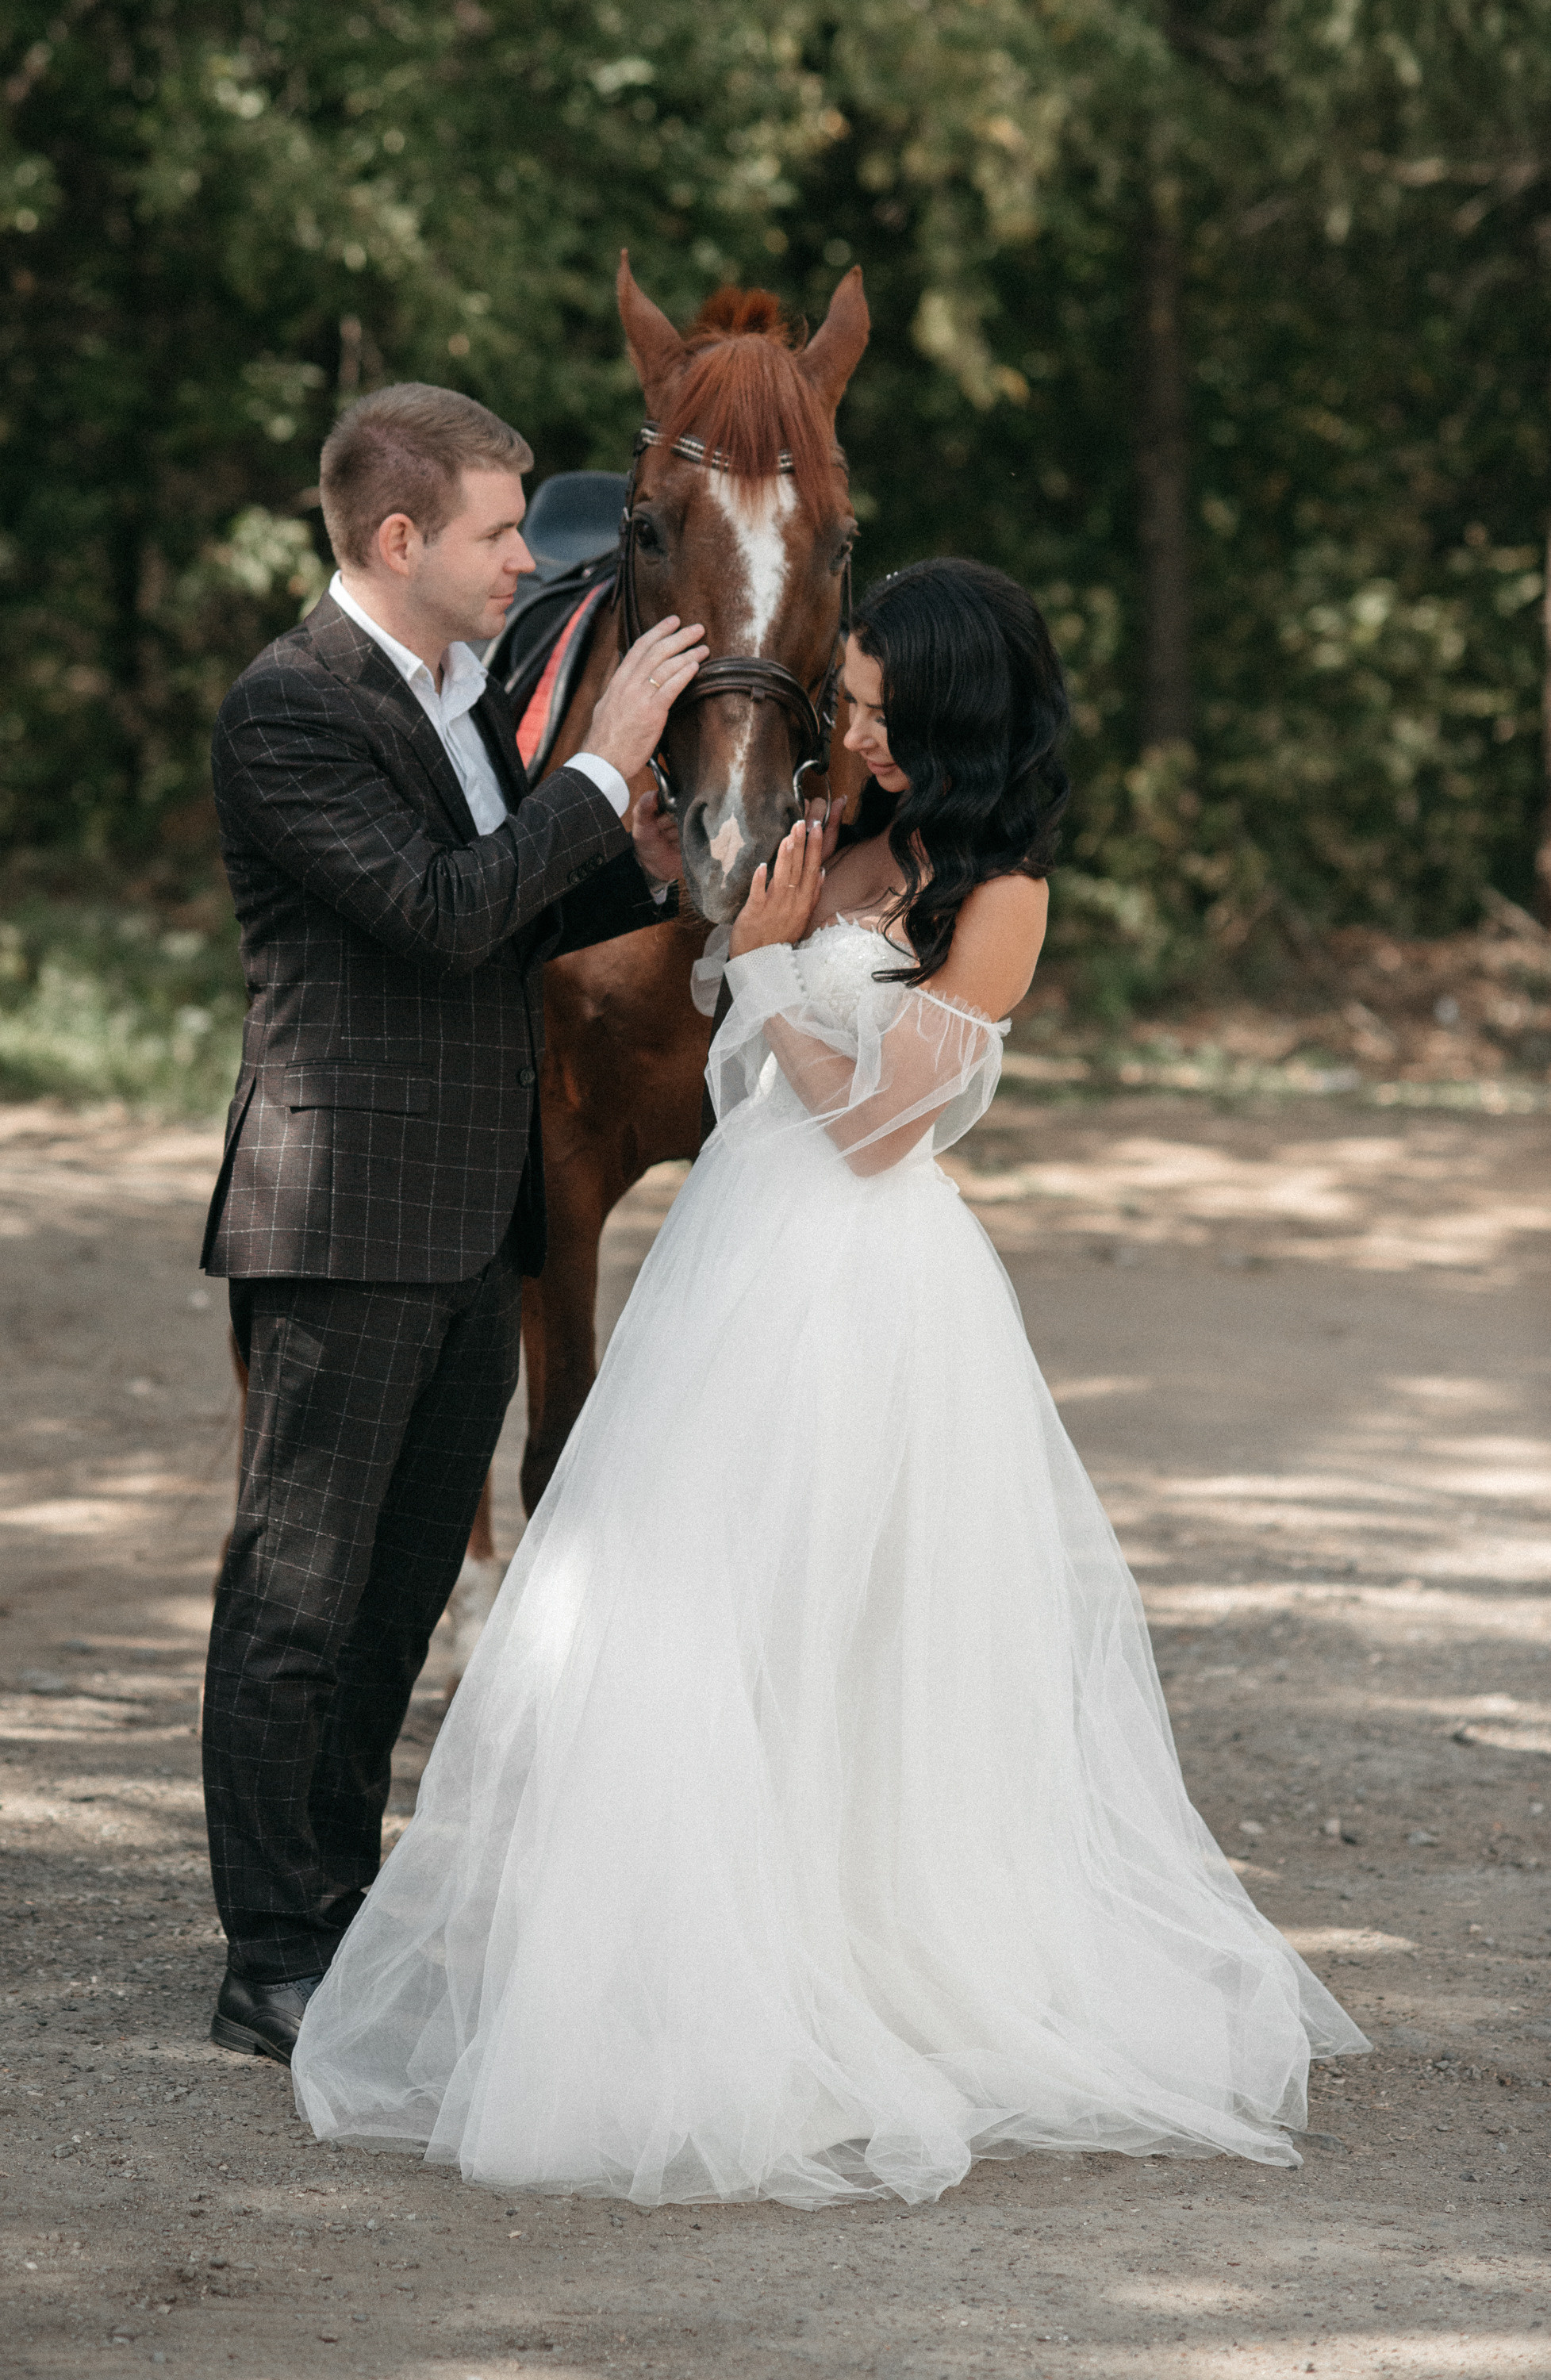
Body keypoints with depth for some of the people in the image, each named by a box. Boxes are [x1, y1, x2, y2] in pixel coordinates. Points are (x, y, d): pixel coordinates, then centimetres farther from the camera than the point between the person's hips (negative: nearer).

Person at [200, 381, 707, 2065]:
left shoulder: (463, 697, 15)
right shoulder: (288, 709, -14)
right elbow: (446, 912, -22)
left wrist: (648, 870, 4)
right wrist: (606, 762, -18)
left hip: (471, 1231, 9)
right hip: (345, 1228, -9)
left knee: (399, 1595, 15)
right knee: (298, 1599, -3)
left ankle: (343, 1920, 25)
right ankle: (273, 1968, 2)